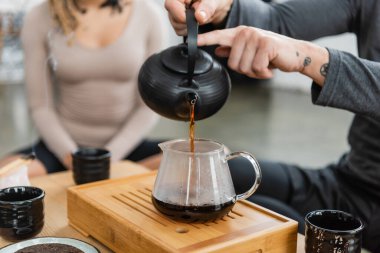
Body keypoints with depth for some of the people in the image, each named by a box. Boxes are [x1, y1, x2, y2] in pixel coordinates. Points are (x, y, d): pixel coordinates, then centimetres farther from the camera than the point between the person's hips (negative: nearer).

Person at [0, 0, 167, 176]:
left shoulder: (149, 15, -7)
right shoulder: (39, 20, -6)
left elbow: (149, 106, -5)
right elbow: (40, 106, -2)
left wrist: (110, 157, -14)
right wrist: (71, 157, -16)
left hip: (126, 145, 1)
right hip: (66, 145, 0)